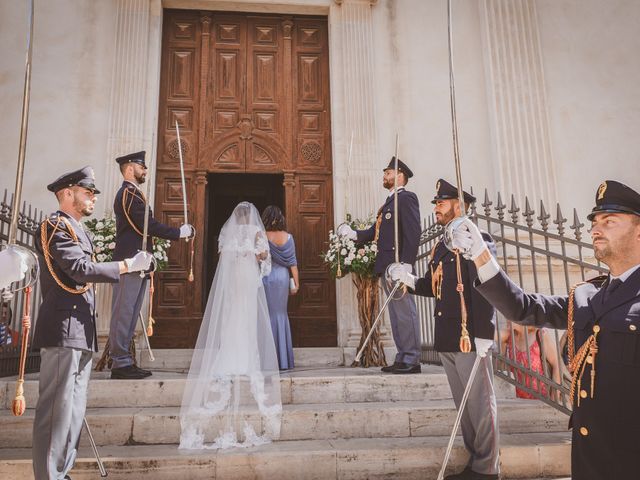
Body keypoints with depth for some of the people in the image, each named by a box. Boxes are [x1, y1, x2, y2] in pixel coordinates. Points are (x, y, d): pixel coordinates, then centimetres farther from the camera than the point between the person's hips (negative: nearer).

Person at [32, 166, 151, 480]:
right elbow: (81, 269, -21)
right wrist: (127, 265, -15)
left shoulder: (73, 228, 21)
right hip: (63, 329, -10)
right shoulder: (56, 225, -9)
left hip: (79, 333, 10)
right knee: (56, 408, -6)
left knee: (73, 408, 13)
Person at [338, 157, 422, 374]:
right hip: (386, 266, 10)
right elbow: (375, 232, 18)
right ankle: (402, 358, 18)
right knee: (396, 313, 11)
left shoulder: (406, 198, -5)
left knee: (405, 311, -6)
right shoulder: (389, 202, 23)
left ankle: (412, 360, 0)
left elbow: (413, 233, -15)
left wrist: (406, 264, -22)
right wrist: (354, 234, 2)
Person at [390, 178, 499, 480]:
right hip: (445, 340, 8)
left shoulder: (478, 241, -10)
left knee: (481, 404, 2)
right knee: (464, 404, 16)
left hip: (469, 338, -8)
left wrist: (483, 336, -21)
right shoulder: (440, 246, 16)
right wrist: (409, 280, -3)